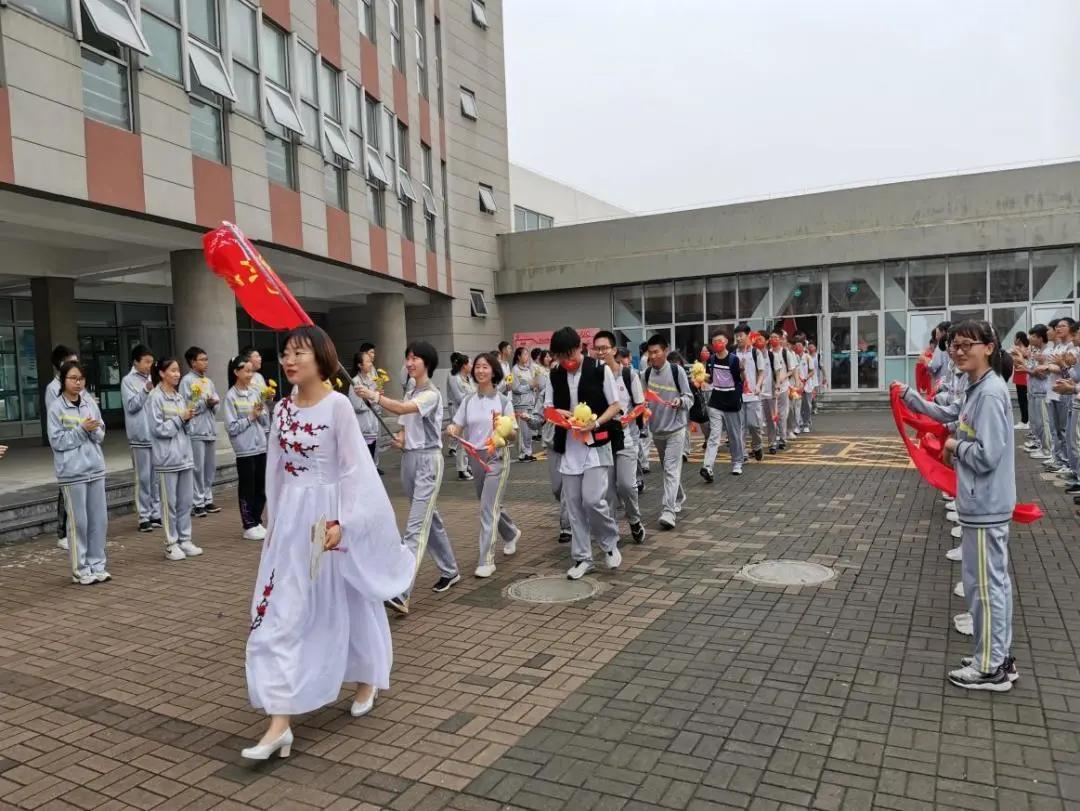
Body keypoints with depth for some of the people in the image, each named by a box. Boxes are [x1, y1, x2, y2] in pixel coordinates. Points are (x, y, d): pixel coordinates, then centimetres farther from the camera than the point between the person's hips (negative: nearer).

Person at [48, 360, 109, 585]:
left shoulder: (90, 403, 7)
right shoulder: (57, 407, -6)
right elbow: (57, 441, -9)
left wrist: (94, 429, -11)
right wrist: (82, 429, -16)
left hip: (96, 468, 5)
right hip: (72, 472, -4)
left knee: (99, 519, 8)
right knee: (78, 522, 2)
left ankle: (97, 565, 19)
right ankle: (81, 569, 12)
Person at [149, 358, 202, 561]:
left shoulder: (179, 396, 11)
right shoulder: (156, 397, -8)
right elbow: (158, 429, -12)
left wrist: (188, 419, -4)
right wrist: (180, 418, -12)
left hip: (185, 454, 6)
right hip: (167, 457, -6)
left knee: (186, 501, 10)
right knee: (170, 503, 1)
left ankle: (185, 540, 19)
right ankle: (171, 544, 9)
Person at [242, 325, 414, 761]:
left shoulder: (338, 405, -13)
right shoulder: (283, 408, 5)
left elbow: (354, 468, -14)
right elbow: (276, 468, 12)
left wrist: (342, 522, -19)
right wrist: (274, 520, 14)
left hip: (328, 514, -5)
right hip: (291, 516, 5)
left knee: (345, 602, 12)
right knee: (280, 611, 2)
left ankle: (366, 681, 38)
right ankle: (279, 722, 11)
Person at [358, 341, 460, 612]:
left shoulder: (432, 394, -11)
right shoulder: (410, 393, 14)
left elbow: (402, 409, -28)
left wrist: (375, 397, -37)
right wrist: (400, 439, -3)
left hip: (428, 460, -9)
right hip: (408, 458, 9)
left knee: (416, 527, -14)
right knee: (430, 519, 18)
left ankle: (401, 593, -21)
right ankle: (450, 571, 33)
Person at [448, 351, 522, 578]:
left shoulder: (503, 401, -7)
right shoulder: (468, 400, 3)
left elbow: (512, 436, -6)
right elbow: (458, 429, 2)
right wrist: (452, 430, -20)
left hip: (497, 457, -5)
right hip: (475, 457, 5)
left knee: (488, 508, -9)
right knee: (490, 504, 20)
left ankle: (486, 560, -2)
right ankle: (511, 533, 47)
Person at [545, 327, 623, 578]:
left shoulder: (600, 370, -7)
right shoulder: (555, 375, 4)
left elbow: (615, 406, -3)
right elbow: (548, 409, 11)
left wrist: (596, 422, -20)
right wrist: (560, 413, -12)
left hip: (596, 444, -4)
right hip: (569, 446, 4)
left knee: (593, 500, -13)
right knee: (574, 504, 6)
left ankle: (611, 542, 15)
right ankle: (582, 558, 18)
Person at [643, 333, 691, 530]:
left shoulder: (676, 371, -10)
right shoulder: (647, 373, 2)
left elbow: (689, 397, -7)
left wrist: (680, 401, -26)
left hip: (675, 428, -5)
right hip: (656, 428, 6)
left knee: (671, 469, -11)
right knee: (667, 468, 18)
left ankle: (668, 510, -15)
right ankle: (679, 497, 39)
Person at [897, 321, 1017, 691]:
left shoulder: (991, 394, -21)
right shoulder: (977, 390, 9)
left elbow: (986, 456, -26)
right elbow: (950, 415, 27)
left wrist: (955, 445, -8)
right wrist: (909, 396, 21)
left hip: (984, 506, -10)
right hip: (987, 503, 10)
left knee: (983, 584, 1)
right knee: (995, 580, 17)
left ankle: (991, 668, 13)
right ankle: (999, 658, 29)